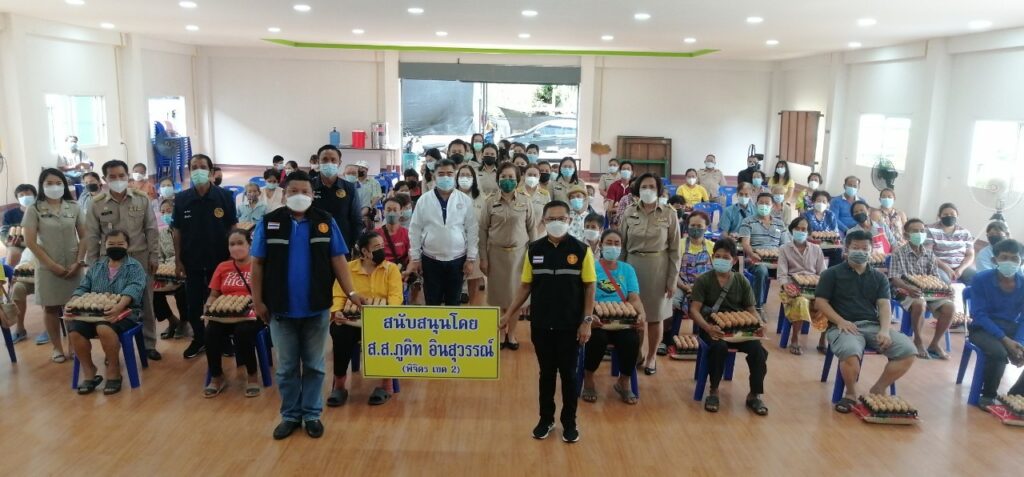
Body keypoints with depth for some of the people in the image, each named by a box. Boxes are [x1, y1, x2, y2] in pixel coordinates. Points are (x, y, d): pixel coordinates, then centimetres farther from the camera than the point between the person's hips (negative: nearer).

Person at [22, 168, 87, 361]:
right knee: (51, 308, 7)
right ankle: (57, 348, 18)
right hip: (48, 267, -1)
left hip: (73, 266, 1)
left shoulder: (74, 208, 3)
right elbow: (30, 242, -6)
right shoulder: (34, 210, -3)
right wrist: (53, 265, -10)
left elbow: (84, 237, 5)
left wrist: (79, 262, -7)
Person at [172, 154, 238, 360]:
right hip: (192, 261, 2)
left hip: (219, 260, -2)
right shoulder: (181, 199, -1)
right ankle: (199, 339, 27)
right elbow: (177, 231, 3)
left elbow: (232, 228, -2)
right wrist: (178, 260, 0)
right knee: (193, 304, 9)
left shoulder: (224, 196, -7)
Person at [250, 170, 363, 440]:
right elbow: (258, 264, 1)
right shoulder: (269, 223, -2)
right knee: (286, 367, 12)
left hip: (316, 308, 0)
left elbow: (338, 260, 0)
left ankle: (312, 414, 24)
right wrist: (257, 301, -3)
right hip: (281, 309, 0)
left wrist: (351, 292, -9)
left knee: (314, 365, 11)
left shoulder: (325, 222, 0)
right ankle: (290, 415, 26)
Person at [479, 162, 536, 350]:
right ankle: (500, 333, 21)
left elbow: (532, 229, 5)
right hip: (496, 253, 0)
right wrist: (483, 258, -3)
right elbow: (483, 230, 0)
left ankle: (511, 334, 21)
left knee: (516, 294, 6)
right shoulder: (490, 202, -2)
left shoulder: (525, 201, 0)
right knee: (498, 294, 6)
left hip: (519, 252, 0)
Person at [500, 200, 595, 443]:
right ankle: (546, 419, 28)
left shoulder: (581, 250, -7)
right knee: (546, 372, 13)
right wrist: (509, 313, 1)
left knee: (569, 374, 10)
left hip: (570, 325, -2)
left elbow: (589, 287, -4)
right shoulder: (534, 249, -1)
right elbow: (526, 285, 5)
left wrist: (587, 321, -9)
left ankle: (569, 422, 25)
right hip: (541, 324, 2)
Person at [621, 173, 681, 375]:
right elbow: (622, 245, 7)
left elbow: (674, 249, -1)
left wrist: (672, 278, -4)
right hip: (633, 265, 1)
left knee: (655, 314, 8)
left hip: (658, 267, -1)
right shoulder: (629, 213, 1)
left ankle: (652, 356, 24)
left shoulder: (669, 214, -3)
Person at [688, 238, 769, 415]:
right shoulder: (703, 280, 0)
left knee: (758, 349, -25)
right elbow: (694, 310, -9)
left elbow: (751, 310, 10)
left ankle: (755, 395, -4)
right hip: (713, 327, -3)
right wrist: (707, 327, -30)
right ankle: (713, 391, -12)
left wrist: (760, 324, -14)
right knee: (719, 346, -35)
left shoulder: (742, 282, 10)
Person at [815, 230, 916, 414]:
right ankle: (851, 394, -7)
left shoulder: (879, 277, 18)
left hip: (873, 325, 4)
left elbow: (884, 305, 6)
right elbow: (820, 302, 0)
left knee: (908, 350, -19)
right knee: (850, 352, -37)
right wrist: (840, 321, -15)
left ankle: (877, 391, -1)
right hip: (843, 326, -4)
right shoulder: (832, 273, 7)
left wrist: (885, 330, -13)